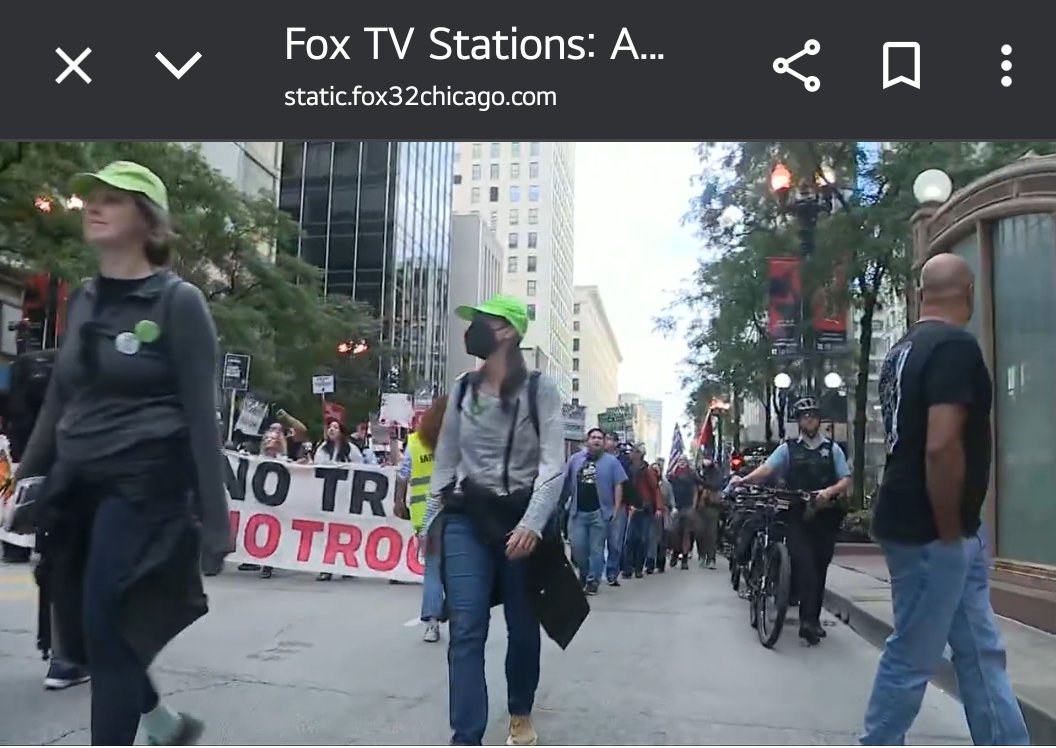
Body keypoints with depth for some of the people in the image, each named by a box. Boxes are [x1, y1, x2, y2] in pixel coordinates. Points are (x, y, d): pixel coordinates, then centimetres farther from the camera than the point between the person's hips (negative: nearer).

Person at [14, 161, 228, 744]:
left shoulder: (177, 302, -8)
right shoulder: (83, 300, 10)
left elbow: (200, 415, -10)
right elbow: (57, 400, 17)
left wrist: (213, 519, -11)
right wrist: (27, 478, 14)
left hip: (144, 486, -7)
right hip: (76, 487, 7)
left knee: (108, 631, -4)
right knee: (79, 630, 13)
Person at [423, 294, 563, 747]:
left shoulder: (539, 390, -5)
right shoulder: (463, 390, 8)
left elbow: (553, 464, -12)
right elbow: (444, 461, 14)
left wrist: (532, 523, -24)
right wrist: (432, 519, 11)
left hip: (522, 518, -2)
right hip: (467, 518, 3)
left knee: (523, 626, 11)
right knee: (466, 628, -8)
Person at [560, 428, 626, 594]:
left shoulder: (611, 461, 1)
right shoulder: (575, 459, 7)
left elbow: (618, 485, 0)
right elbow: (565, 481, 9)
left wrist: (616, 509, -6)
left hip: (600, 512, -2)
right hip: (577, 512, 2)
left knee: (596, 549, 2)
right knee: (577, 546, 2)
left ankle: (593, 580, 12)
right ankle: (584, 574, 26)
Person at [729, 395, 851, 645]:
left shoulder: (832, 449, 10)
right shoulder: (788, 448, 6)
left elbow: (846, 480, 4)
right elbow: (767, 468, -8)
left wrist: (829, 491, -17)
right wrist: (744, 479, -27)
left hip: (825, 516, 2)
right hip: (797, 515, -2)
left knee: (819, 567, 6)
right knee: (804, 563, -15)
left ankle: (813, 618, 18)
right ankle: (808, 620, -15)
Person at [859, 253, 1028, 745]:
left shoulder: (904, 349, 11)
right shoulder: (956, 345, -18)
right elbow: (942, 446, -29)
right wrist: (950, 531, -17)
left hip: (914, 520, 9)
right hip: (929, 532, -9)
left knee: (981, 652, 16)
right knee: (912, 658, 3)